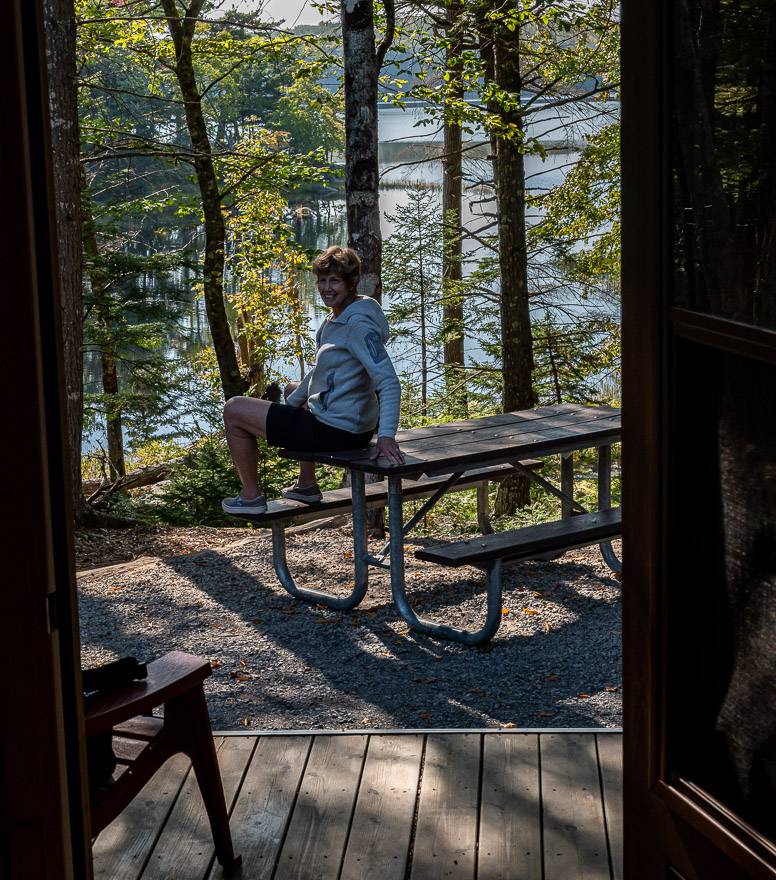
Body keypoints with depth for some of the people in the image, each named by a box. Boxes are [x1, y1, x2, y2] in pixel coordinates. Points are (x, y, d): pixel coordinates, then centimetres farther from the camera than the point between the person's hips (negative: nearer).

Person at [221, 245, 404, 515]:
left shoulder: (359, 325, -21)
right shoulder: (337, 318, 10)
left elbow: (389, 383, -29)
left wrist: (386, 436, -37)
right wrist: (291, 403, 22)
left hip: (336, 431, -11)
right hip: (354, 425, 11)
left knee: (233, 410, -3)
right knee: (292, 389, 42)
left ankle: (251, 497, 10)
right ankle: (307, 485, 38)